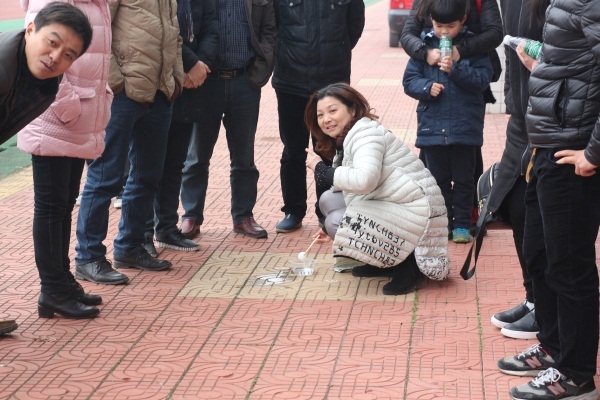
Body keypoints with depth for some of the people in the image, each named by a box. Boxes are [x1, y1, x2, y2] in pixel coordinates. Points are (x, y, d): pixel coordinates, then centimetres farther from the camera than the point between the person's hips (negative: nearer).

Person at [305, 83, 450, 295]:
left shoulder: (365, 132, -16)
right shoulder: (344, 141, 14)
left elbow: (364, 180, -34)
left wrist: (321, 170, -21)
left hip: (416, 212, -10)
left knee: (336, 222, -20)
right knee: (328, 200, 7)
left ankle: (408, 263, -9)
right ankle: (388, 262, 12)